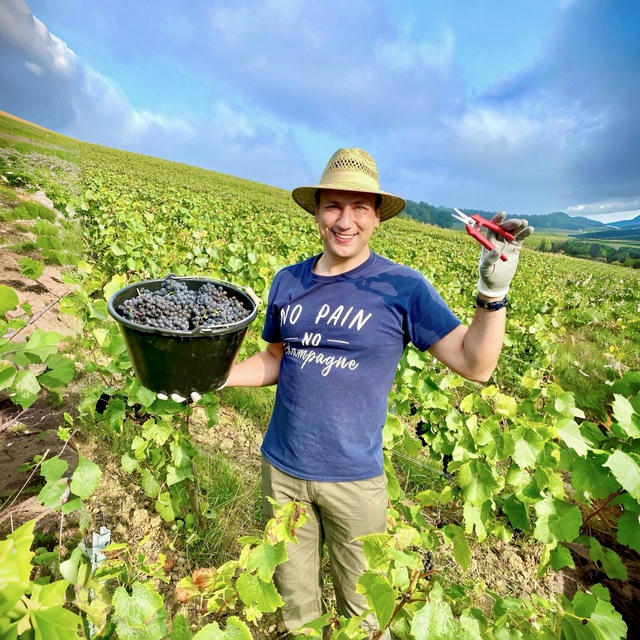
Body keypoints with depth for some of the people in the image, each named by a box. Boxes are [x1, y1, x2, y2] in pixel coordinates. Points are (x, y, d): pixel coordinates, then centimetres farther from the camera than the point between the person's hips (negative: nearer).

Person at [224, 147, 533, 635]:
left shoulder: (403, 287, -12)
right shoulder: (288, 281, -1)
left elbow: (476, 365, -13)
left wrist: (494, 291, -27)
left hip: (355, 476, -3)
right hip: (281, 469, 4)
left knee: (364, 608, 21)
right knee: (293, 603, 26)